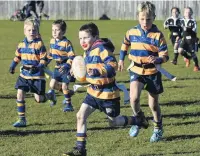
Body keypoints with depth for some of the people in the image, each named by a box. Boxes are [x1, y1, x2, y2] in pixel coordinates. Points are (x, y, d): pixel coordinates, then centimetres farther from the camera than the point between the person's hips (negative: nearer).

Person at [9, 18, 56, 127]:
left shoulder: (39, 44, -11)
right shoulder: (21, 44, 4)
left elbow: (44, 59, -11)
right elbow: (17, 56, 19)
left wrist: (38, 67, -26)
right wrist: (12, 66, 8)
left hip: (37, 76, -4)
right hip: (24, 75, 4)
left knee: (38, 99, -1)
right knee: (20, 95, -6)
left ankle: (50, 96, 34)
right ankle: (22, 119, 3)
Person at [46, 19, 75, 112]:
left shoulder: (66, 43, -20)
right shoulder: (52, 41, 3)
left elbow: (72, 57, -20)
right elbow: (50, 53, 18)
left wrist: (66, 66, -32)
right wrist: (46, 62, 17)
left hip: (66, 68, -7)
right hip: (58, 67, 7)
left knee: (64, 86, -5)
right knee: (52, 84, 2)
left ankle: (68, 104, 14)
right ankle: (68, 93, 26)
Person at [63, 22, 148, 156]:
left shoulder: (101, 49, -20)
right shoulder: (87, 52, 7)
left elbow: (113, 65, -30)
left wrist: (98, 70, -40)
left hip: (108, 92, -7)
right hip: (93, 91, 8)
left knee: (114, 122, 9)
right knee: (81, 116, -6)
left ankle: (139, 120, 36)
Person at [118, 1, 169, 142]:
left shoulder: (158, 35, -12)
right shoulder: (132, 32, -3)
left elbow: (164, 56, -12)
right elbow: (125, 44, 20)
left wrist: (157, 60, -31)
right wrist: (121, 59, 18)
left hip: (153, 72, -1)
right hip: (136, 71, 1)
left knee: (153, 104, 9)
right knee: (134, 97, -22)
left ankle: (158, 129, 33)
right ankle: (138, 119, 8)